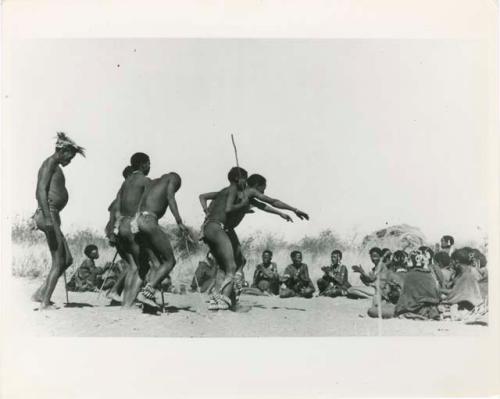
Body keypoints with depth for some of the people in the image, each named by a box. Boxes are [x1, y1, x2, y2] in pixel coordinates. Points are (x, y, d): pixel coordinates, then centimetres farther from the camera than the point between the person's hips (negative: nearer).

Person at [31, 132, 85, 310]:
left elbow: (40, 192, 24)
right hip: (49, 214, -10)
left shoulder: (55, 166, 22)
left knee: (67, 259, 11)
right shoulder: (50, 163, -6)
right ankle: (45, 303, 0)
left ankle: (40, 293, 15)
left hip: (51, 216, 10)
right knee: (58, 262, -5)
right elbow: (41, 189, -17)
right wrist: (48, 218, -25)